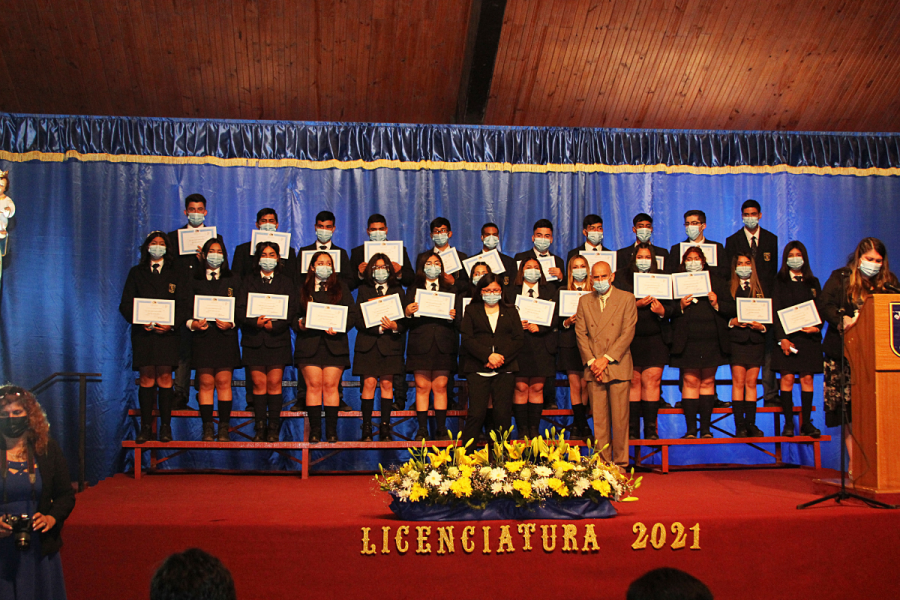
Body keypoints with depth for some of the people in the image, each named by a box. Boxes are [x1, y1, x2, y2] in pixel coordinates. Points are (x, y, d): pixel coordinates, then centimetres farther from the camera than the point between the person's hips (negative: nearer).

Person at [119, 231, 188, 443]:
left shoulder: (176, 274, 14)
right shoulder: (136, 273, 15)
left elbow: (183, 304, 6)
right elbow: (125, 304, 9)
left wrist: (171, 324, -11)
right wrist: (139, 321, -9)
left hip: (167, 332, 0)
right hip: (143, 332, 0)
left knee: (164, 378, -6)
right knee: (146, 378, -5)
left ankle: (165, 427, -2)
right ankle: (146, 427, -2)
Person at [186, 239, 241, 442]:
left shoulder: (232, 280, 13)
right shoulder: (195, 280, 13)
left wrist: (231, 323, -9)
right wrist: (192, 324, -11)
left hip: (226, 336, 0)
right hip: (202, 336, 0)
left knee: (223, 382, -5)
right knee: (206, 383, -3)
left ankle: (224, 428, -1)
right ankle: (207, 428, 0)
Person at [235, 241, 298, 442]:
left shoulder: (286, 282, 12)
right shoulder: (249, 281, 13)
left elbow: (292, 310, 2)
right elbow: (239, 310, 4)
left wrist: (275, 325, -13)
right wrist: (255, 321, -15)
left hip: (277, 338, -1)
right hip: (254, 340, 1)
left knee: (274, 383, -6)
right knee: (258, 383, -2)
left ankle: (273, 428, 0)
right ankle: (260, 427, 4)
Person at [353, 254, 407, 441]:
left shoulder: (398, 291, 12)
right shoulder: (364, 290, 10)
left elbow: (404, 320, 6)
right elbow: (359, 320, 1)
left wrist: (394, 326, -16)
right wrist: (379, 328, -12)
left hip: (390, 343, 1)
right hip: (368, 342, -1)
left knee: (387, 384, -2)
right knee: (369, 383, -6)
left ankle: (385, 427, 2)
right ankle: (366, 428, -3)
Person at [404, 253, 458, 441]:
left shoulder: (451, 290, 15)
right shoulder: (413, 290, 12)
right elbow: (408, 321, 2)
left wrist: (453, 317, -14)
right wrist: (408, 312, -19)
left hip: (443, 345, 1)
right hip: (420, 344, -1)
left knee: (440, 386, 0)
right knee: (422, 387, -2)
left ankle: (441, 429, 6)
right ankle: (422, 429, 2)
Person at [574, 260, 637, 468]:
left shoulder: (626, 299, 4)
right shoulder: (584, 301, 13)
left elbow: (628, 333, -4)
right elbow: (581, 334, 7)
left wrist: (606, 359, -10)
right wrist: (591, 361, -6)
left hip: (618, 366, -2)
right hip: (593, 368, 2)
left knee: (620, 419, -2)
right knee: (599, 420, 2)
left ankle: (620, 464, 6)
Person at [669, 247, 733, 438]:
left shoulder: (716, 282, 13)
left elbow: (731, 307, 10)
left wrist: (717, 304, -8)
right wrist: (680, 306, -14)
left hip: (712, 341, 2)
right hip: (688, 341, -1)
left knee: (708, 382, 4)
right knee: (690, 381, -4)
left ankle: (706, 427, 9)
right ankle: (691, 428, -1)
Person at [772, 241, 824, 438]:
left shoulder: (813, 283, 14)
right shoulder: (779, 282, 5)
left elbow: (820, 309, 11)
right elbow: (775, 311, -2)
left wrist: (817, 327, -10)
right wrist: (782, 338, -12)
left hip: (808, 337, 2)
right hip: (786, 336, -2)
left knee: (807, 378, 0)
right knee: (787, 378, -5)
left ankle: (806, 422, 5)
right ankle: (788, 423, 0)